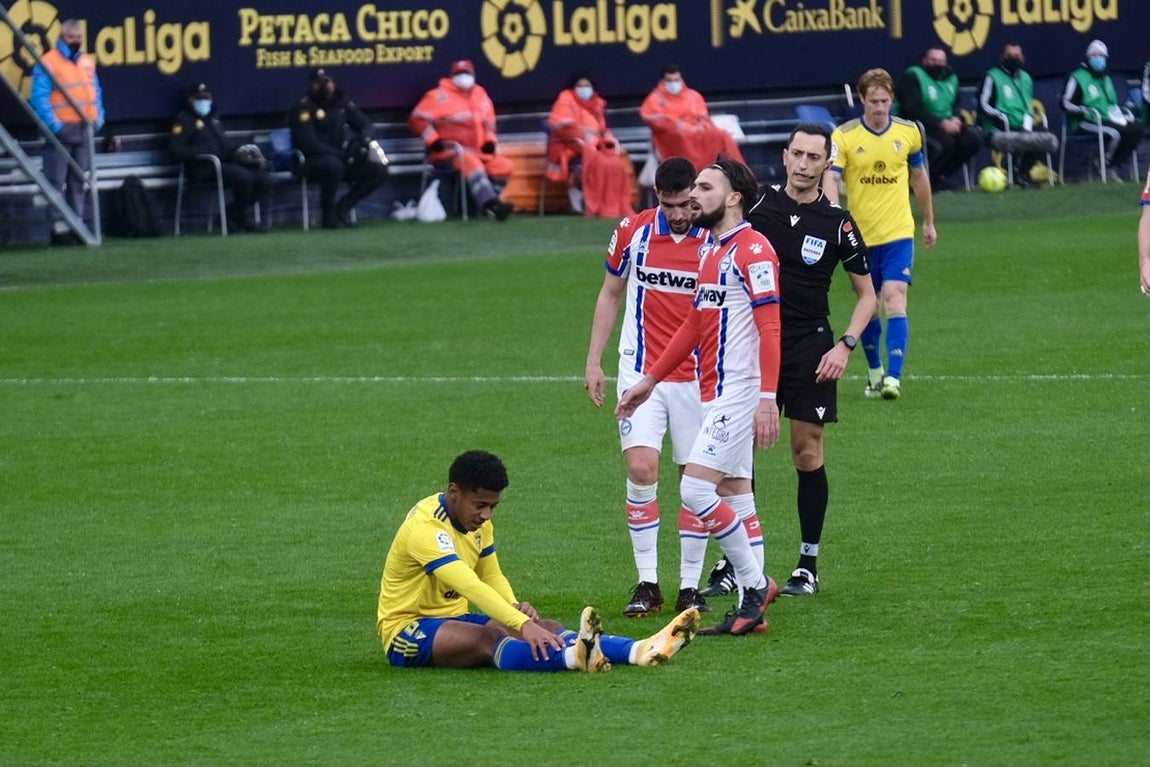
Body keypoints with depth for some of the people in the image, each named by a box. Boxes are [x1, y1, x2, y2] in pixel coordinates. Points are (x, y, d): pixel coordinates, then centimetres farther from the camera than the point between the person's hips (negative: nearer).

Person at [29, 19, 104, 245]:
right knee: (57, 181, -7)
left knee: (79, 181, 9)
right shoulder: (47, 63, -6)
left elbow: (96, 93, 20)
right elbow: (39, 97, -10)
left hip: (84, 129, 6)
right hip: (61, 130, -6)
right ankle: (59, 228, -9)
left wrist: (98, 119, 5)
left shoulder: (88, 62, 15)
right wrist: (55, 125, -17)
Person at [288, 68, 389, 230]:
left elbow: (364, 124, 17)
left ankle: (341, 209, -7)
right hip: (312, 161, -7)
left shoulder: (342, 103, 9)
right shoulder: (304, 107, -11)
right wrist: (341, 154, -23)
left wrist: (364, 139, -7)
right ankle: (329, 215, -22)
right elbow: (309, 144, -20)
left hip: (340, 157, 7)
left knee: (380, 171, -9)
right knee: (333, 165, -40)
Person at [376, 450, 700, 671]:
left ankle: (641, 651, -33)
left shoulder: (477, 524, 7)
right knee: (490, 635, -38)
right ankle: (574, 656, -66)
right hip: (407, 630, -9)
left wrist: (515, 607, -6)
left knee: (545, 628, -15)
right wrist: (522, 624, -45)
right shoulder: (425, 528, -24)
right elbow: (470, 585, -36)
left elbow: (491, 577, 17)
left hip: (452, 619, 9)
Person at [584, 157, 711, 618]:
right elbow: (610, 294, 11)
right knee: (641, 468, -12)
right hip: (642, 371, 1)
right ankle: (647, 583, -5)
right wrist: (594, 361, 8)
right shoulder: (633, 232, -1)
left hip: (697, 378, 0)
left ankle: (689, 587, 11)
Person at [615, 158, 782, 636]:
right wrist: (650, 380, 26)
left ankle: (755, 583, -2)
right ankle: (752, 607, 11)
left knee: (696, 489, -14)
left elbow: (770, 327, -19)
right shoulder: (710, 250, 16)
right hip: (715, 394, 10)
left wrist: (767, 397, -27)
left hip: (738, 392, -10)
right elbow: (695, 323, 26)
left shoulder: (752, 250, -13)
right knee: (734, 495, 9)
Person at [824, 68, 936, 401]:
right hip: (860, 234, 0)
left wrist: (929, 222, 23)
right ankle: (874, 373, 30)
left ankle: (893, 377, -22)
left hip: (898, 233, 0)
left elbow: (919, 176, 16)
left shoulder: (908, 132, 1)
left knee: (894, 299, -16)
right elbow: (830, 178, -19)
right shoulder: (844, 136, -7)